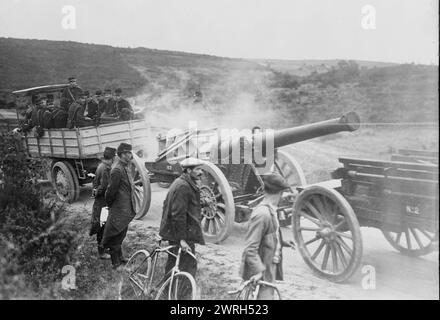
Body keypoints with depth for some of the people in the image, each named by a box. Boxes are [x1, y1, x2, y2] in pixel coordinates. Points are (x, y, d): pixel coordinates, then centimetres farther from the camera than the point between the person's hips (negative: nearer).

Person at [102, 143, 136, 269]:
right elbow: (111, 190, -20)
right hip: (119, 210, -9)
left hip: (127, 208, 9)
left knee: (121, 233, 21)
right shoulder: (117, 170, -22)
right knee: (116, 235, 3)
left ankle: (119, 257, 36)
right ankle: (116, 262, 13)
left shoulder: (127, 167, 9)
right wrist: (109, 205, -7)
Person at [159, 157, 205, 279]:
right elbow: (178, 215, -25)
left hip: (172, 232, 11)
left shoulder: (179, 182, 13)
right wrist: (182, 239, -25)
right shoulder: (183, 187, -21)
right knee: (188, 266, -5)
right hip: (183, 234, -11)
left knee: (173, 262, 21)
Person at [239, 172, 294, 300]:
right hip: (262, 270, -10)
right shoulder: (261, 214, -23)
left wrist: (283, 243, 20)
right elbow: (250, 248, -25)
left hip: (271, 266, 10)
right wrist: (258, 270, -30)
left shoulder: (270, 211, 7)